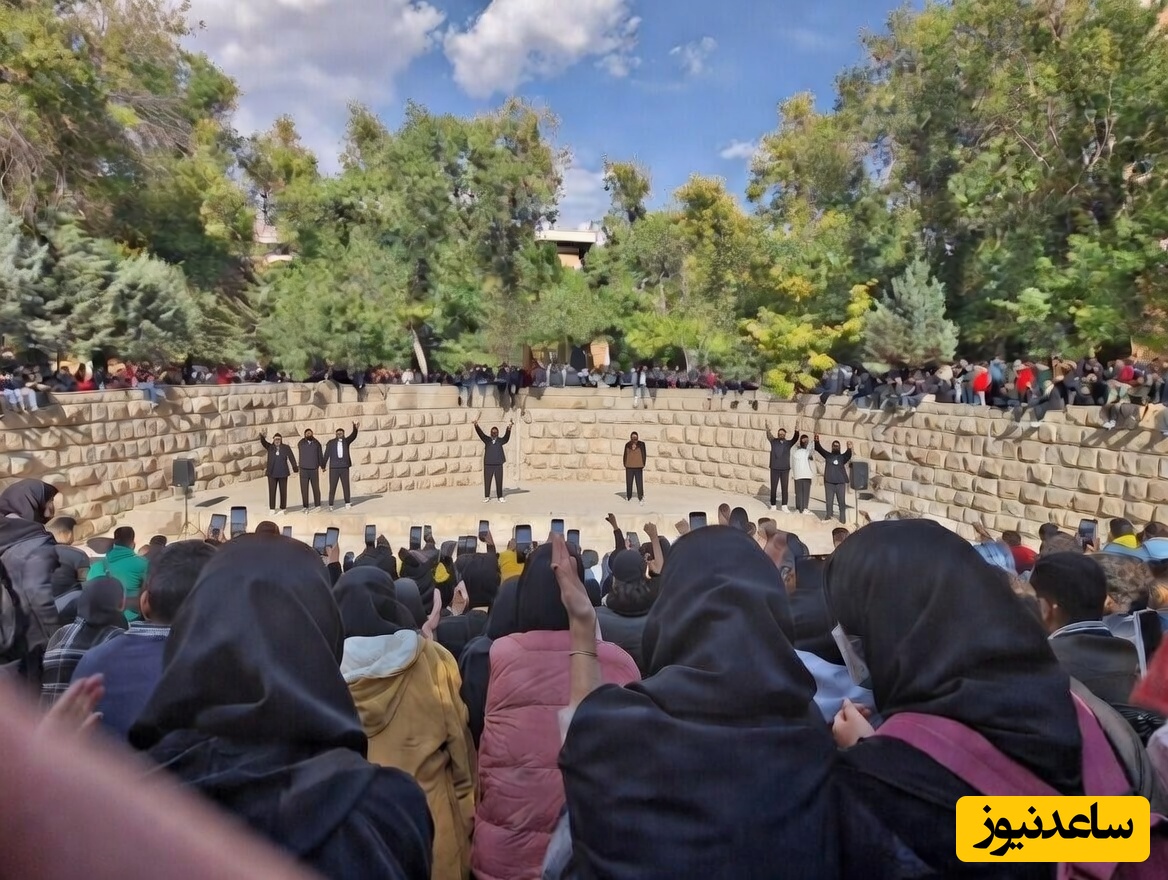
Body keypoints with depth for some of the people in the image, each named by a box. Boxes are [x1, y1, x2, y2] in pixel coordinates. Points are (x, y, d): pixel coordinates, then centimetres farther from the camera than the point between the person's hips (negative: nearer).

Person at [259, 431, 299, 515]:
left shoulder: (286, 448, 1)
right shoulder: (269, 447, 4)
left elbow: (292, 458, -4)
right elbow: (263, 442, -13)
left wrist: (295, 469, -13)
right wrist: (262, 436, -36)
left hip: (283, 473, 0)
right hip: (272, 474, 0)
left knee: (283, 491, 7)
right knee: (272, 491, 3)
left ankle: (283, 508, 16)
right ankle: (272, 509, 9)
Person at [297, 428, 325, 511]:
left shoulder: (317, 443, 3)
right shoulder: (301, 444, 1)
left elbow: (320, 455, 6)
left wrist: (322, 465, 8)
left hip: (314, 469, 0)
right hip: (304, 470, 0)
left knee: (316, 488, 7)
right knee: (304, 489, 0)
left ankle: (317, 505, 18)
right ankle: (305, 507, 5)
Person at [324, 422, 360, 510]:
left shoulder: (346, 441, 6)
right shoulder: (331, 442, 2)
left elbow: (353, 436, -12)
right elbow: (326, 454, -1)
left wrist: (355, 428, -32)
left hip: (344, 467, 1)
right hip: (334, 468, -1)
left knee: (346, 486, 5)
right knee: (332, 487, 0)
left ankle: (347, 503, 14)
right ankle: (331, 505, 5)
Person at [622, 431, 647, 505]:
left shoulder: (641, 444, 1)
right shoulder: (627, 445, 6)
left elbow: (644, 455, 3)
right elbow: (625, 455, 11)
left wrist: (643, 465, -1)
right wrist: (625, 465, 5)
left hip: (638, 467, -2)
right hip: (629, 467, 2)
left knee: (639, 483, -7)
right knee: (629, 483, 4)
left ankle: (641, 498, -4)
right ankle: (629, 497, 12)